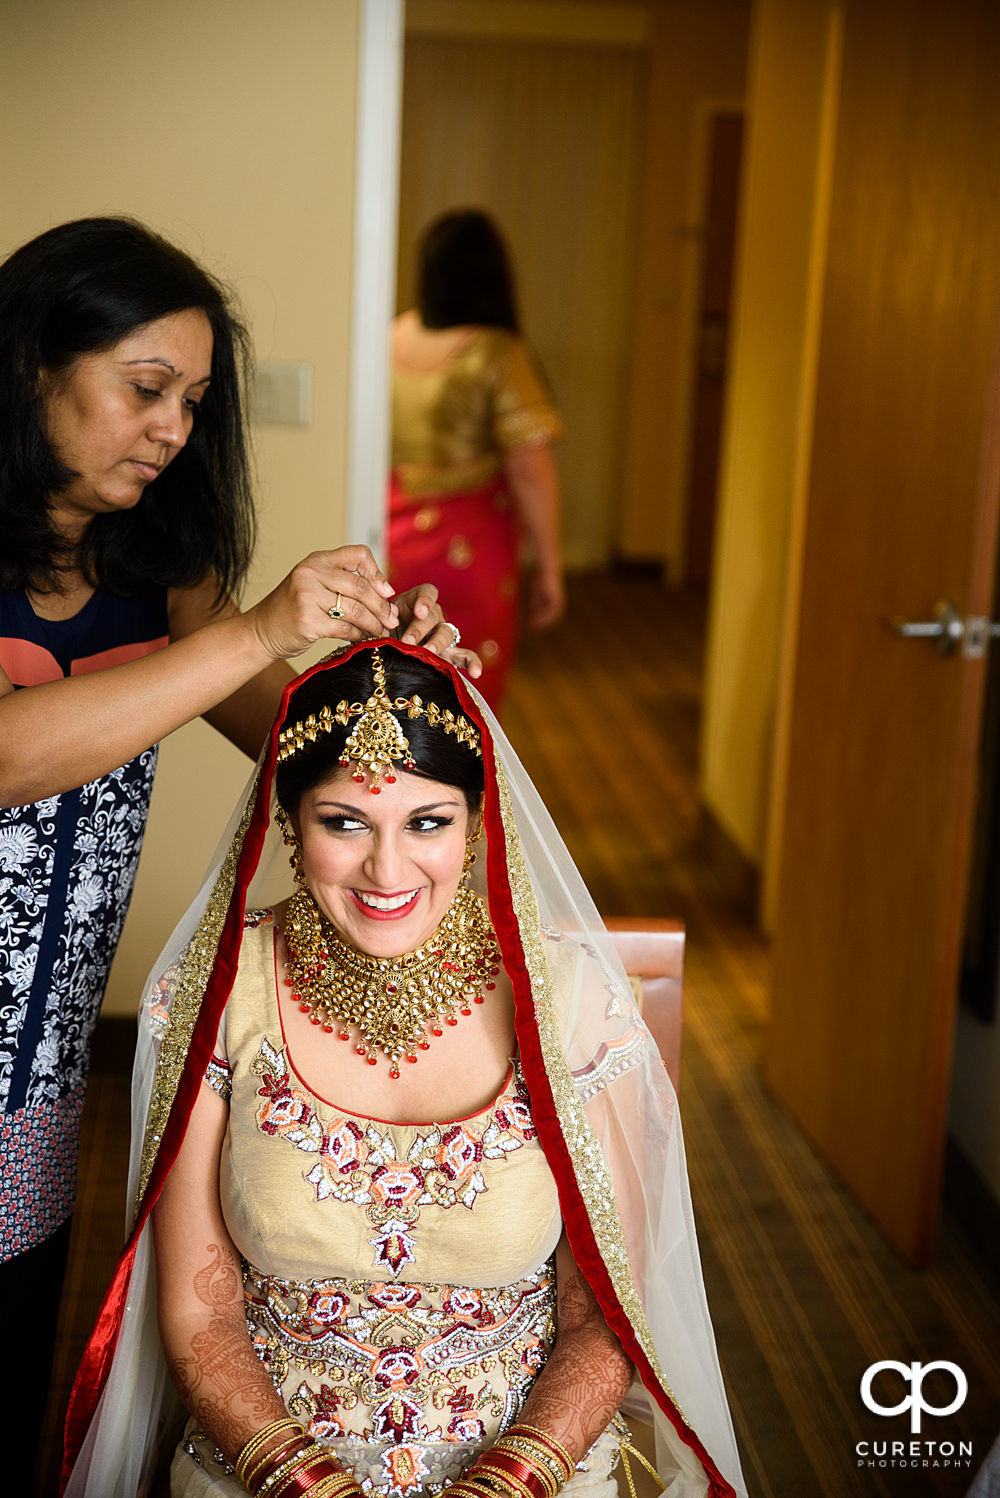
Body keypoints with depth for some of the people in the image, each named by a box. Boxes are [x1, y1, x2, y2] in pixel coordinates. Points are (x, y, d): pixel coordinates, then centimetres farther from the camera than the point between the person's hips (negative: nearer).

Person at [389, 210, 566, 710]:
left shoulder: (390, 337, 1)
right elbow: (530, 470, -18)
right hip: (464, 547, -5)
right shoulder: (497, 354, -15)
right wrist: (548, 565, -9)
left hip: (389, 537, 5)